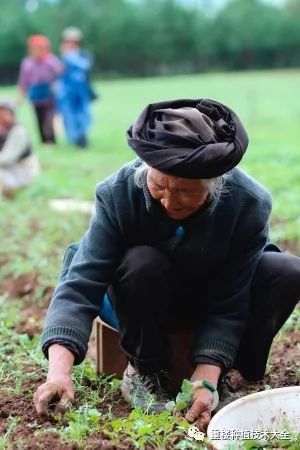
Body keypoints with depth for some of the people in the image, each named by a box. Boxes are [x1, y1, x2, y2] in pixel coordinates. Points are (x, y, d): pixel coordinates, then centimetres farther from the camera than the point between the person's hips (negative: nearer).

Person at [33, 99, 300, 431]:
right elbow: (80, 285, -35)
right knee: (142, 263, -36)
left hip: (214, 294, 1)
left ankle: (227, 370, -7)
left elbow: (228, 305, -25)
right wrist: (59, 371, -47)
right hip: (146, 300, -1)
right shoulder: (117, 193, -30)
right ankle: (144, 368, -11)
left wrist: (205, 379, -36)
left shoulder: (249, 203, -29)